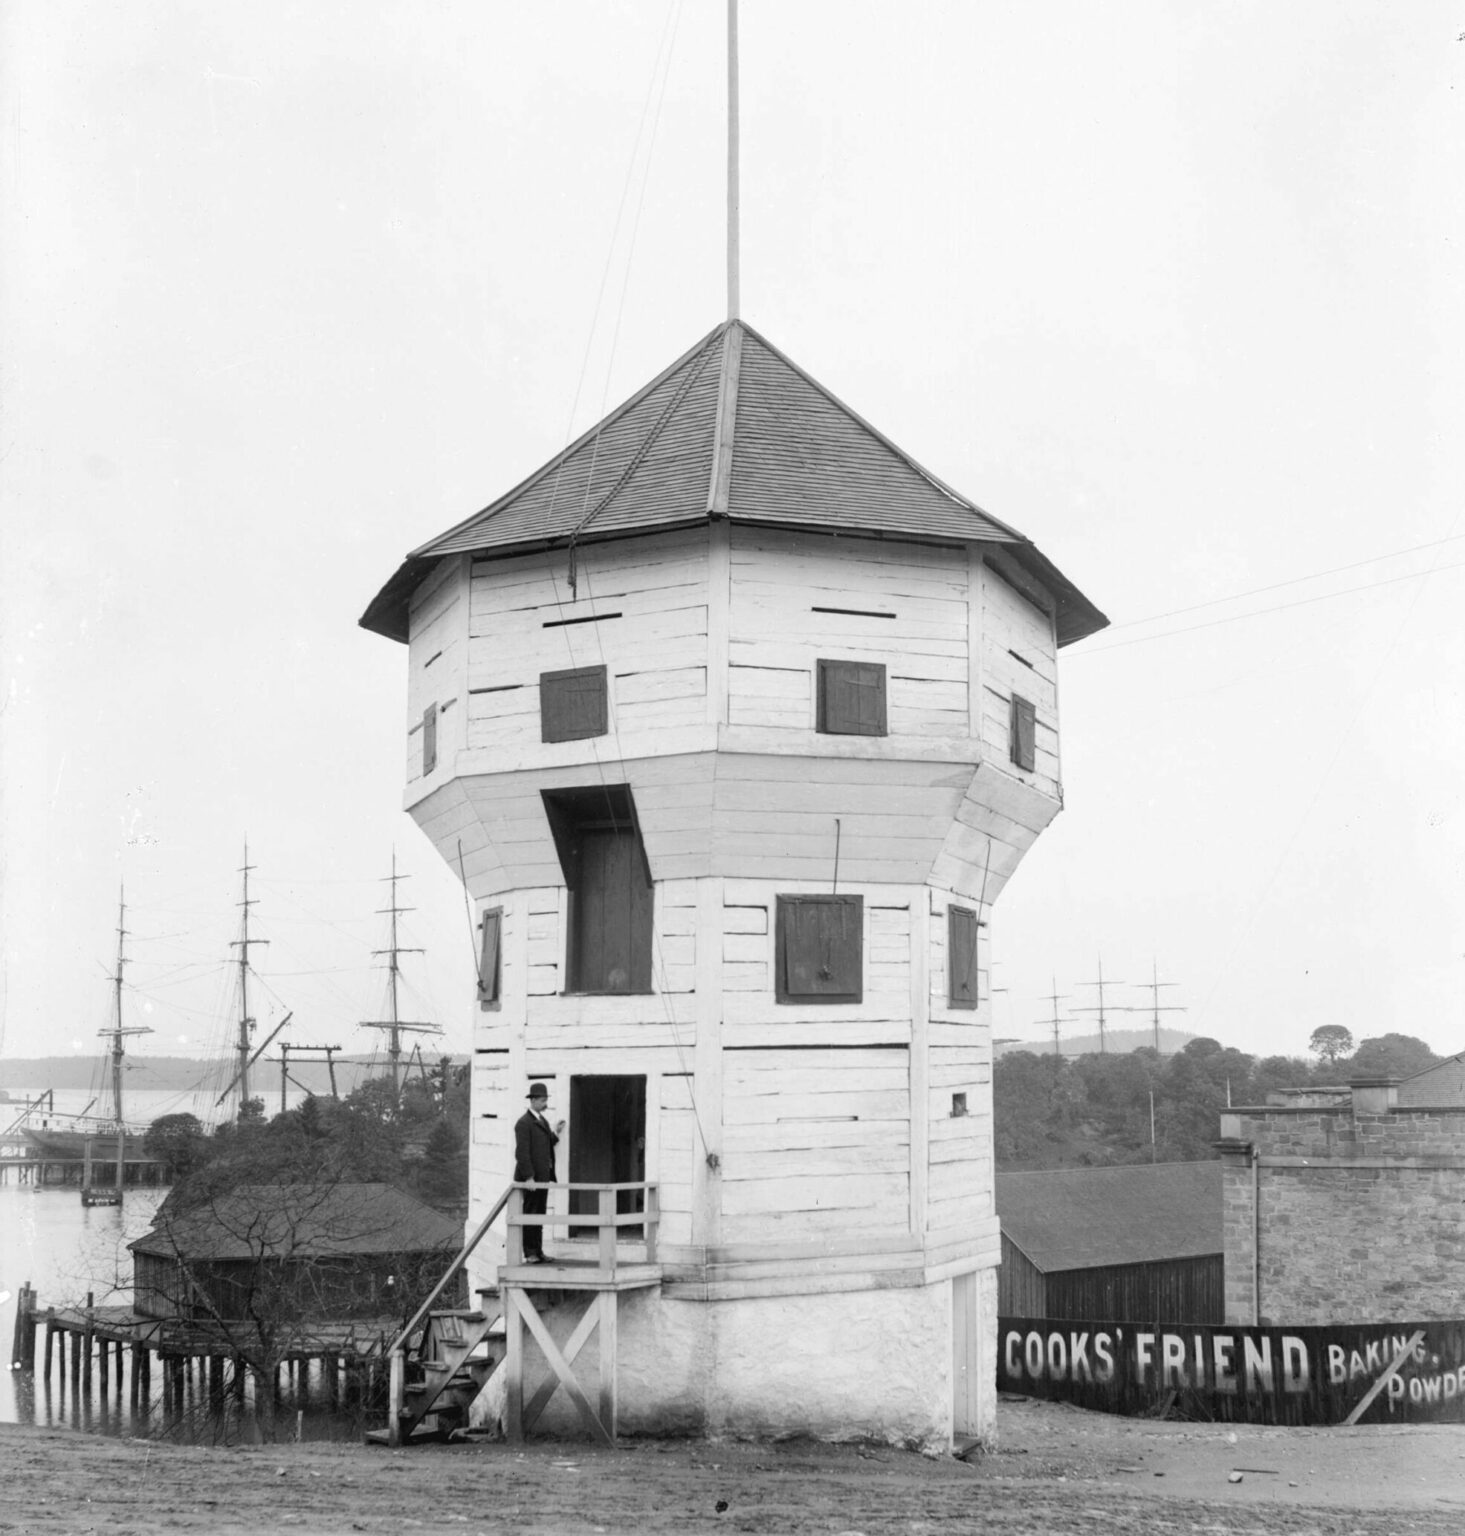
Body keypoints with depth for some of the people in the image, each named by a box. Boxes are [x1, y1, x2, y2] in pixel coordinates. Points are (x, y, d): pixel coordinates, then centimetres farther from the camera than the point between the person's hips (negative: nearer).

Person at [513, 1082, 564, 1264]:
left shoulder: (543, 1121, 16)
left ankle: (538, 1251, 16)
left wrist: (555, 1134, 7)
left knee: (539, 1214, 11)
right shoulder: (524, 1123, -12)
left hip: (543, 1176, 8)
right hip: (531, 1178, -8)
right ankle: (530, 1253, 2)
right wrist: (528, 1177, -22)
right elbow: (522, 1152, -18)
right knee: (530, 1214, -3)